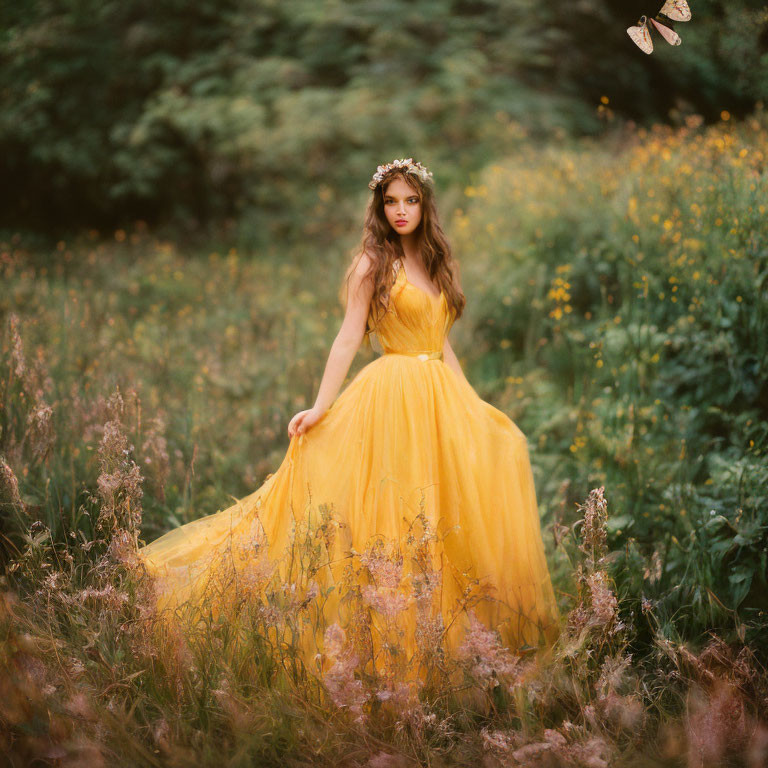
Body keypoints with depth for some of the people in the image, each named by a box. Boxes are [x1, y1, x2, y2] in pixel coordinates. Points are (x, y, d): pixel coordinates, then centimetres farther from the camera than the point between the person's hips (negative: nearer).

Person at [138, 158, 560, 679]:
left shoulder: (438, 263, 14)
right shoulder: (372, 264, -3)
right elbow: (349, 338, -9)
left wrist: (472, 405, 15)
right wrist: (321, 407, -17)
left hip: (441, 399, 6)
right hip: (392, 399, -6)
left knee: (437, 514, 5)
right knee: (388, 510, -7)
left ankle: (440, 629, 14)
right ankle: (389, 632, 2)